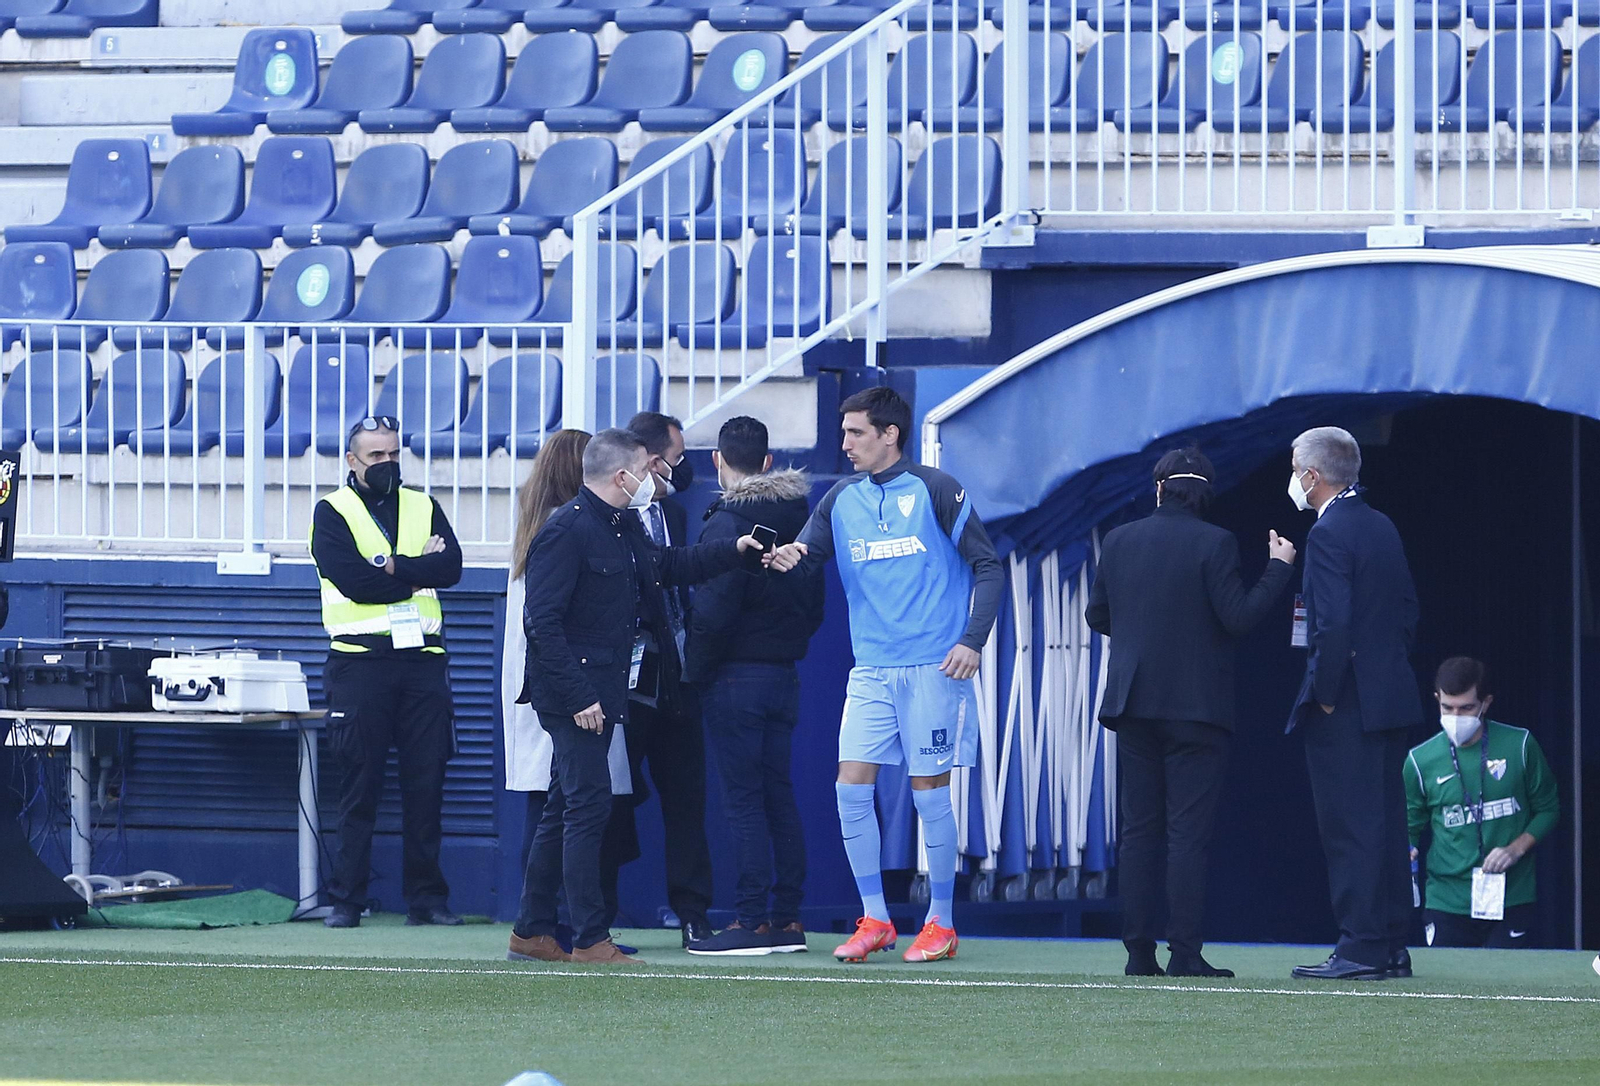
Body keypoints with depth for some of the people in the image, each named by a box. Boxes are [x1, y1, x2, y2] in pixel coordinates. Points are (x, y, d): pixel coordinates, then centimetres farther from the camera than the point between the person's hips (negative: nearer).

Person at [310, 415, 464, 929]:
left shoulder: (423, 508, 15)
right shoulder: (332, 512, 3)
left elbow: (451, 564, -3)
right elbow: (352, 580, -12)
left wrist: (390, 568, -12)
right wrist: (418, 573, -5)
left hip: (423, 660, 3)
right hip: (361, 661, -3)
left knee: (426, 783, 3)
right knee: (360, 785, -2)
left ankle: (426, 896, 8)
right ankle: (346, 899, 3)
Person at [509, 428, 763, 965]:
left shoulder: (624, 528, 14)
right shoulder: (566, 531, -15)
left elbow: (668, 564, 32)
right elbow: (542, 622, -20)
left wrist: (734, 550, 21)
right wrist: (577, 697, -22)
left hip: (601, 692, 10)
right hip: (573, 693, -10)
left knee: (565, 809, 12)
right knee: (589, 805, -10)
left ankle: (532, 932, 18)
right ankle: (589, 940, -10)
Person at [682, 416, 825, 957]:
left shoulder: (727, 523, -14)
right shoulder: (798, 520, 10)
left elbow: (713, 611, -19)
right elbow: (814, 605, 15)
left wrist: (694, 671, -8)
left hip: (737, 676, -7)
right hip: (785, 676, 7)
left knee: (744, 799, -5)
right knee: (778, 795, 11)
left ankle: (752, 921, -7)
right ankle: (787, 918, 12)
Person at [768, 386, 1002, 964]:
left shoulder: (934, 490, -3)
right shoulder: (842, 500, 10)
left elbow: (987, 564, -2)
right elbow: (806, 548, 4)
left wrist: (973, 640, -12)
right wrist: (788, 556, -21)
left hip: (932, 667, -5)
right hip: (871, 670, 5)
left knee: (929, 792, -1)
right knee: (851, 787, -3)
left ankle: (940, 923, 10)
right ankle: (874, 920, 7)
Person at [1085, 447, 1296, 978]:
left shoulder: (1120, 541, 4)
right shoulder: (1214, 544, -10)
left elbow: (1097, 615, 10)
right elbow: (1239, 617, -13)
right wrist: (1278, 568, -2)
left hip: (1134, 704, 4)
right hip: (1195, 707, -4)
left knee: (1140, 830, 9)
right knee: (1188, 831, -3)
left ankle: (1139, 950, 7)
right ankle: (1184, 954, -7)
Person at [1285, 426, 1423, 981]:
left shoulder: (1328, 534, -15)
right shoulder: (1382, 526, 13)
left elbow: (1335, 624, -23)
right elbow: (1407, 606, 18)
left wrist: (1323, 695, -14)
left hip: (1347, 705, -9)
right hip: (1391, 697, 9)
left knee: (1350, 828, -6)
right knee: (1386, 824, 12)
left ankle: (1361, 949, -8)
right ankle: (1392, 946, 15)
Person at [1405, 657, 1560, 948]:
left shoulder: (1520, 746, 0)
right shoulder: (1420, 760, 1)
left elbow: (1548, 809, 8)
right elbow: (1410, 826, 12)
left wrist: (1516, 849, -8)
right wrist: (1405, 853, -11)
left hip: (1512, 899, -1)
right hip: (1447, 900, 1)